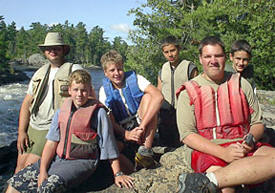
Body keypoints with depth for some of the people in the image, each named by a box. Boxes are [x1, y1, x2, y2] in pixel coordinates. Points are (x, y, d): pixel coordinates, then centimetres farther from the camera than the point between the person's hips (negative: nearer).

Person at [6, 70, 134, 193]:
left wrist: (118, 174, 0)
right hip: (57, 159, 6)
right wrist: (42, 172, -6)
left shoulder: (98, 112, -6)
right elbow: (51, 142, 3)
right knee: (16, 182, -3)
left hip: (82, 162, -5)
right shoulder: (62, 111, 8)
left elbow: (109, 146, -3)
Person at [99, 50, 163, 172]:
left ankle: (146, 149, -28)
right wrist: (126, 134, -26)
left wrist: (142, 126, -32)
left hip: (143, 129, 0)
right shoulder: (104, 90, 1)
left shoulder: (134, 79, -5)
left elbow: (158, 96, -23)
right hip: (122, 132, 1)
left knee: (148, 96, -24)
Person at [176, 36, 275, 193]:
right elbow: (187, 135, -4)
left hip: (242, 147, 5)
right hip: (206, 149, -5)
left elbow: (258, 123, 15)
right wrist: (224, 152, -18)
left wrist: (250, 140, -11)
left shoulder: (242, 84, 13)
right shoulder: (189, 92, 4)